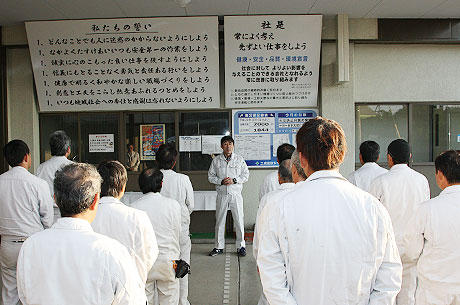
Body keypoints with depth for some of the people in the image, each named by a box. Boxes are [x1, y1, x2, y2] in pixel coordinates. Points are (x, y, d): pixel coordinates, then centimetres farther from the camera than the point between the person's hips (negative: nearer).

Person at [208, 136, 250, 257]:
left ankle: (241, 246, 15)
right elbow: (210, 176, 6)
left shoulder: (239, 159, 3)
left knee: (239, 220, 1)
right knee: (220, 220, 7)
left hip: (236, 193, -1)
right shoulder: (216, 160, 4)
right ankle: (219, 247, 19)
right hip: (222, 194, 1)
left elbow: (246, 175, 4)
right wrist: (221, 181, -10)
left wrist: (234, 180, -11)